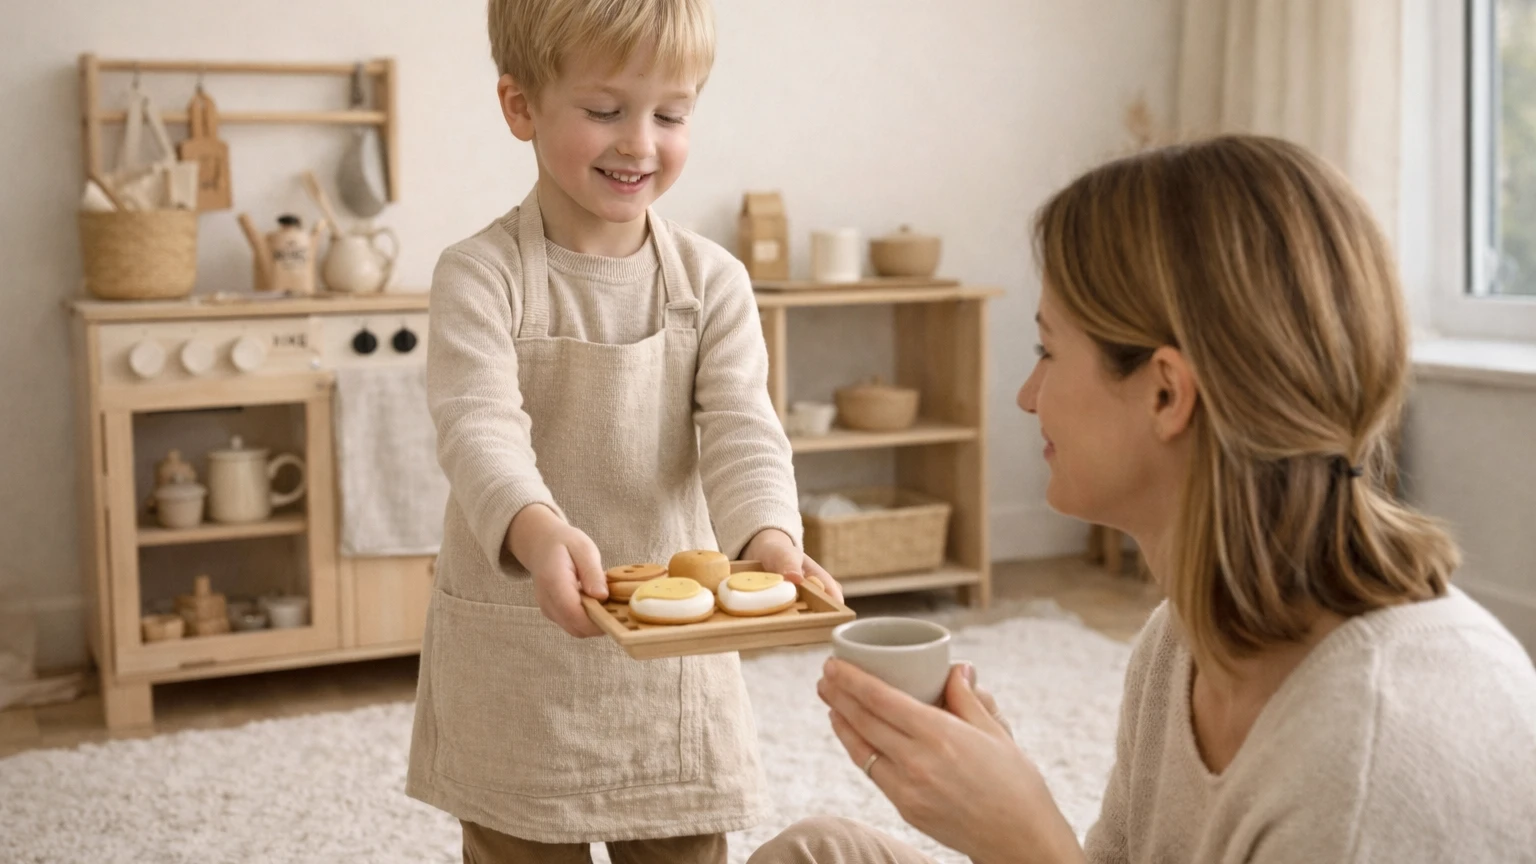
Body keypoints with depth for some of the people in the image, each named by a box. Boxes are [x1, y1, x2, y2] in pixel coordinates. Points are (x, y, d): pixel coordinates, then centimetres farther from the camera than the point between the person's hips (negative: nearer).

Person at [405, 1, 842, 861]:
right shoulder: (483, 275, -10)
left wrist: (770, 537, -33)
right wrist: (537, 531, -45)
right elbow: (480, 427, -24)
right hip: (516, 659, -2)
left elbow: (742, 430, -11)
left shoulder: (713, 280, -1)